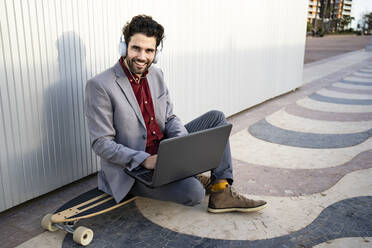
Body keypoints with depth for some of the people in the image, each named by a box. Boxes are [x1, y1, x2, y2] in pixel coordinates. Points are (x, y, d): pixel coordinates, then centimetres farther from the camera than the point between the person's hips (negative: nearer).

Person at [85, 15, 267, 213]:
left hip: (164, 154, 7)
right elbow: (101, 143, -17)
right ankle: (200, 181, 10)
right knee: (194, 192, -29)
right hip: (132, 168, -7)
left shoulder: (156, 74, 4)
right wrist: (145, 160, -28)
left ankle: (221, 192, -5)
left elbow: (170, 118, 8)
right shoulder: (99, 85, -17)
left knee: (216, 118, 0)